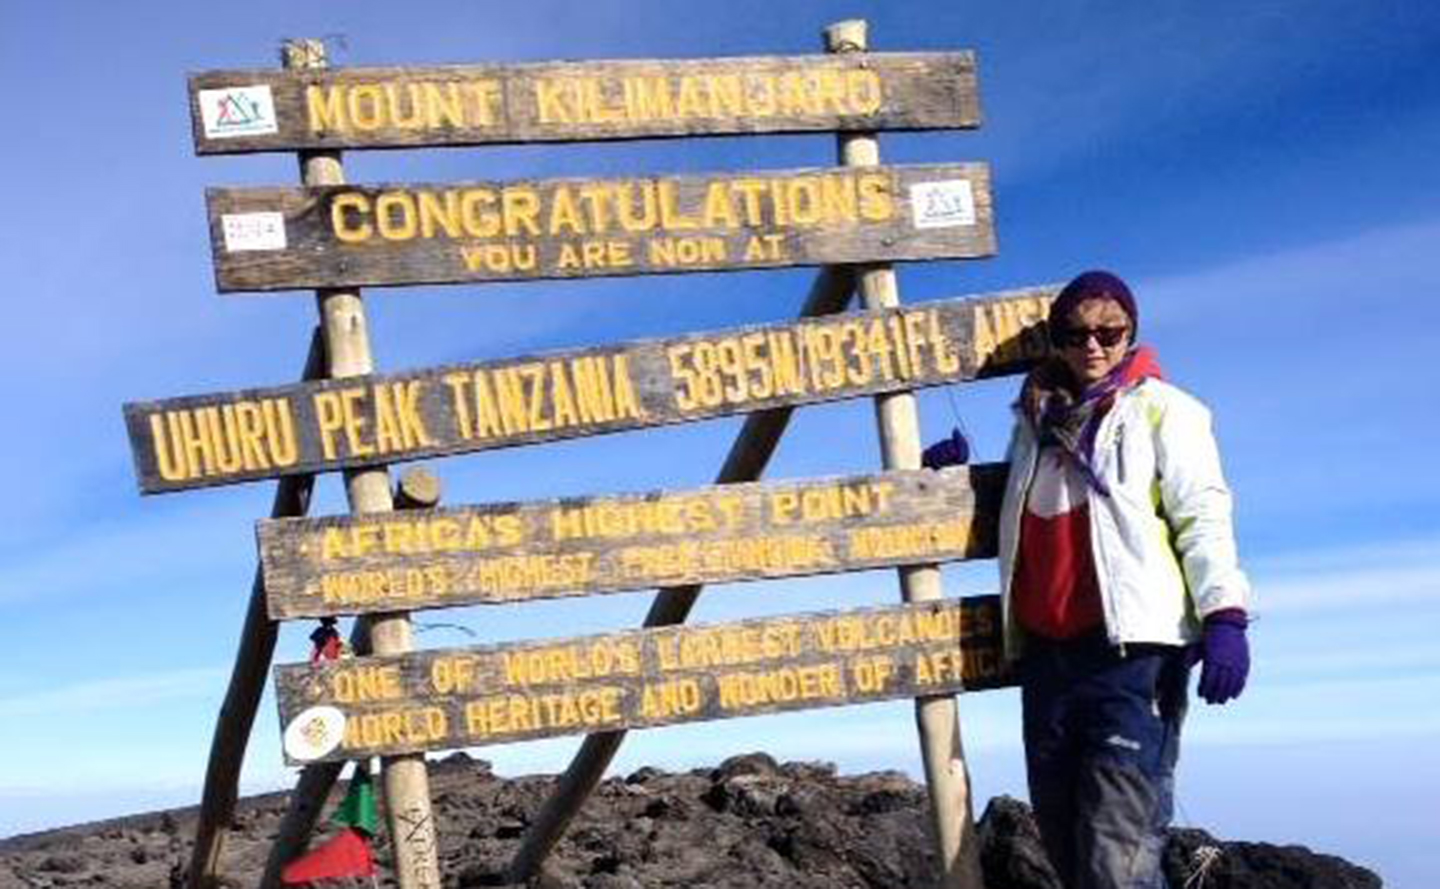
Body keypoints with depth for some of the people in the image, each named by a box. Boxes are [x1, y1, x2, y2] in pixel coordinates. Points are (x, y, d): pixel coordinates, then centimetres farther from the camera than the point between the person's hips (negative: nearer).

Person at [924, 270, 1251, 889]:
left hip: (1134, 648, -6)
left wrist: (1224, 616, -17)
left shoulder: (1161, 409, 5)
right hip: (1046, 651, 6)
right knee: (1062, 833, 10)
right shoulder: (1038, 419, 21)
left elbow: (1203, 516, -4)